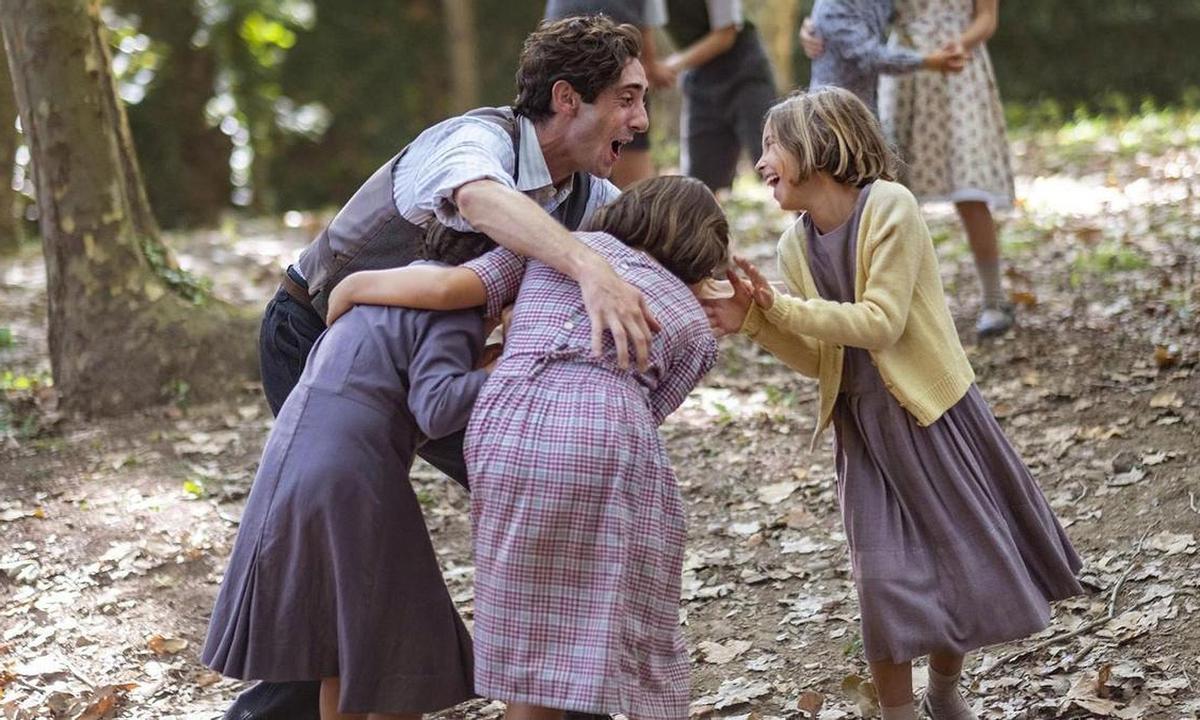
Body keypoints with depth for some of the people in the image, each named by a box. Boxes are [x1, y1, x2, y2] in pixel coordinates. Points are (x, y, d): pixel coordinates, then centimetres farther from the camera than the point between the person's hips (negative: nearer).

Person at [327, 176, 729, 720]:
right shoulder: (695, 329, 27)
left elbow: (448, 287, 14)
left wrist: (354, 285, 30)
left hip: (508, 431, 1)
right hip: (610, 441, -1)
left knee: (529, 645, 11)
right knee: (633, 647, 9)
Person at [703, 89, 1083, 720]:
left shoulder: (888, 206, -16)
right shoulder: (795, 245, 1)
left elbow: (881, 323, -22)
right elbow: (820, 359, 2)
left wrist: (781, 308, -24)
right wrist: (756, 323, -13)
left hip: (932, 412, -4)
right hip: (864, 427, 4)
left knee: (969, 560, 7)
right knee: (883, 579, -5)